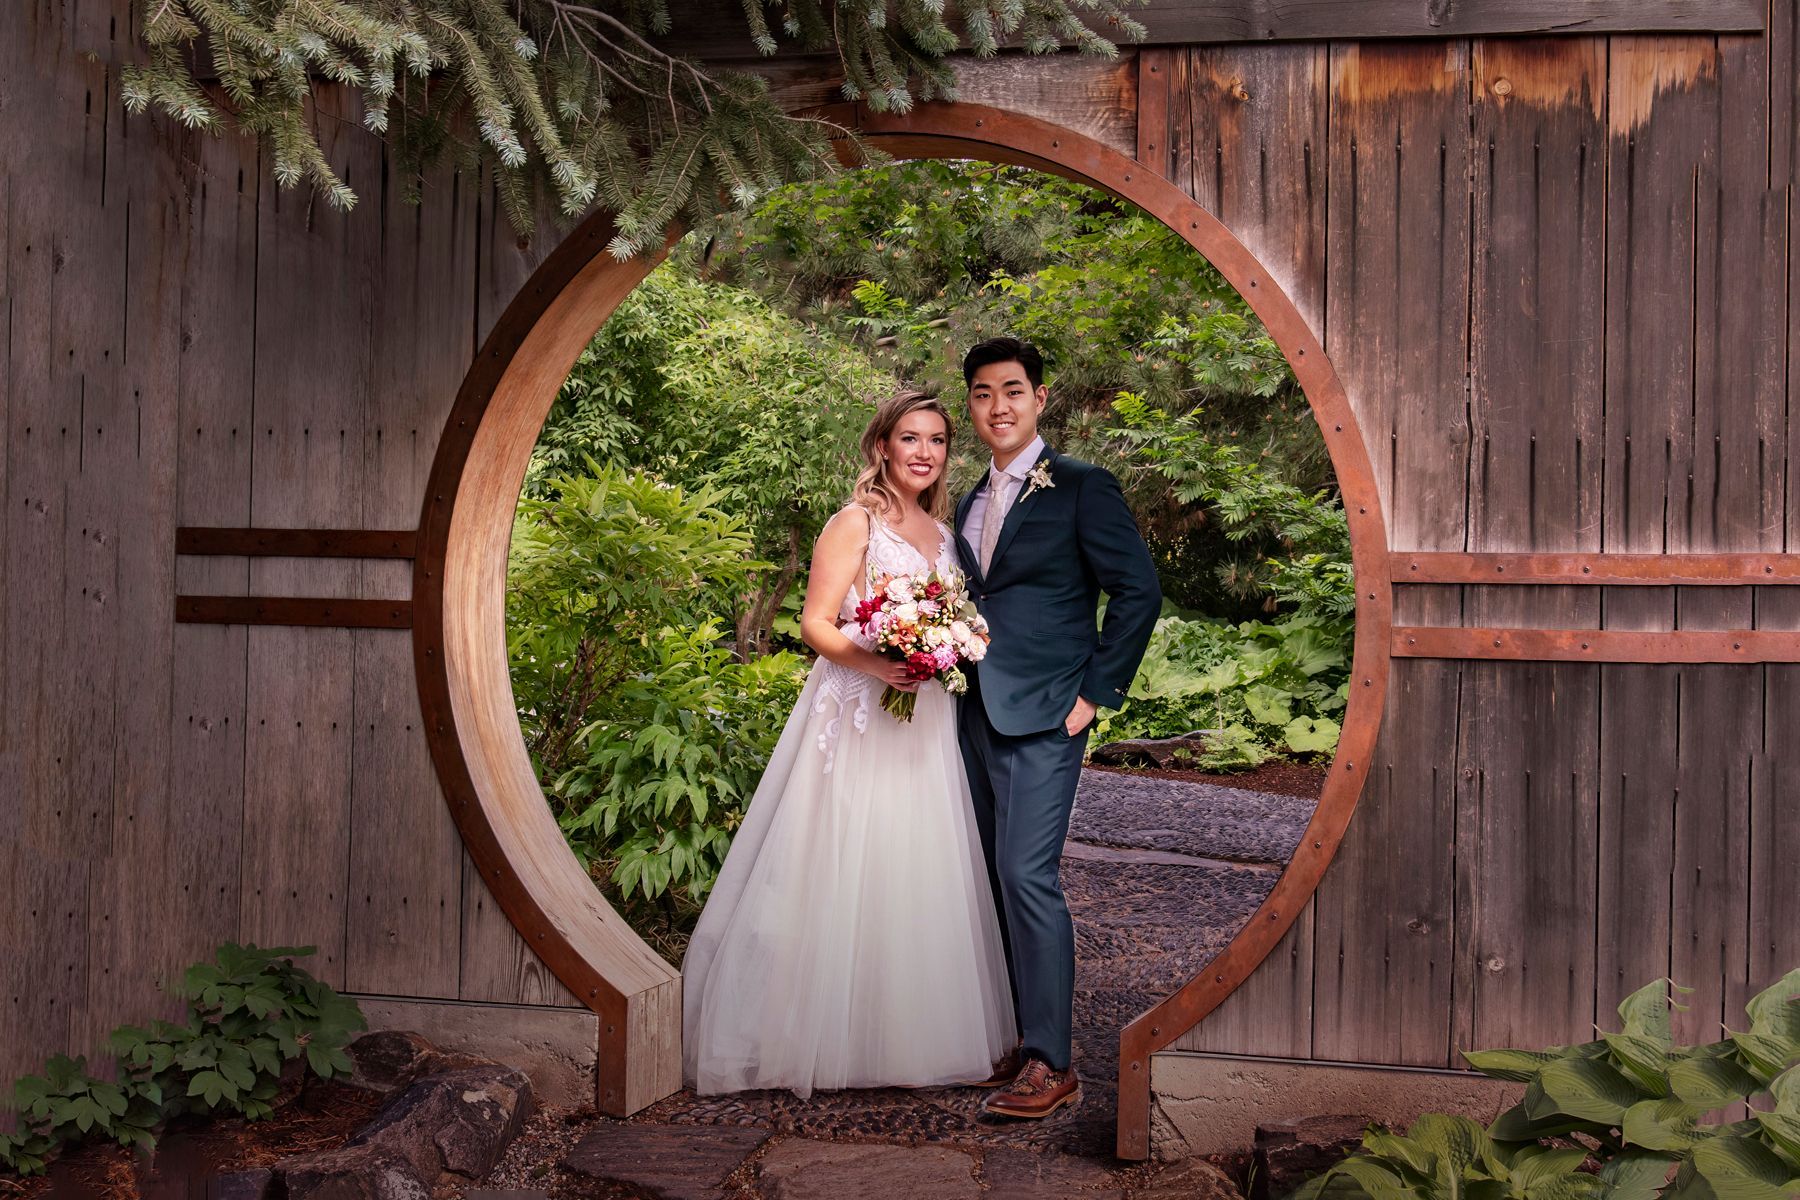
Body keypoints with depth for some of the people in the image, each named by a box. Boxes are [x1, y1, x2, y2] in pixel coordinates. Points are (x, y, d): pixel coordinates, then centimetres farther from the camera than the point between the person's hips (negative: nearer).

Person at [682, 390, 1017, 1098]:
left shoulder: (943, 532, 16)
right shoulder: (856, 523, -4)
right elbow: (816, 624, -10)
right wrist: (867, 660, -27)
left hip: (923, 727, 7)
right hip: (857, 721, -6)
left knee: (916, 876, 8)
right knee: (846, 872, -4)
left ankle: (911, 1031, 20)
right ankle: (832, 1036, 8)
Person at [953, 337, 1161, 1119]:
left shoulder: (1081, 488, -4)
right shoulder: (971, 504, 17)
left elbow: (1139, 591, -7)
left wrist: (1097, 693, -9)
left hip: (1043, 718, -7)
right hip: (977, 717, 7)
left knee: (1028, 877, -12)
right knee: (996, 882, 10)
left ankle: (1051, 1063, -3)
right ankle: (1019, 1039, 20)